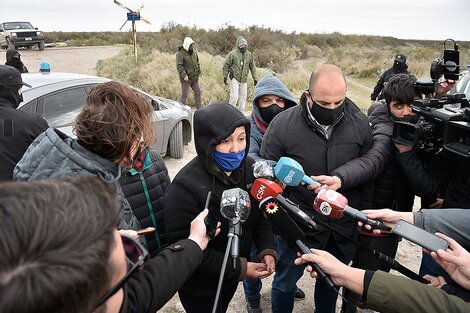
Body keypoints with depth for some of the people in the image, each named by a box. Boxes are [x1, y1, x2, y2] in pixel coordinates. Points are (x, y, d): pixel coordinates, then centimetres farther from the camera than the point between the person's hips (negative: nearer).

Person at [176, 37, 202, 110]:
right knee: (184, 95, -1)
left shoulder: (194, 51, 9)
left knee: (198, 92, 13)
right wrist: (184, 75, -27)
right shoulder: (181, 53, -14)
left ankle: (199, 109, 25)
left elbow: (197, 62, 21)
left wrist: (198, 72, 15)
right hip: (186, 79, -7)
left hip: (194, 78, 8)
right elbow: (179, 66, -20)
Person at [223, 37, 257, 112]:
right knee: (234, 96, -13)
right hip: (235, 78, -5)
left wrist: (255, 78, 12)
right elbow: (226, 65, -1)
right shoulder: (233, 53, -6)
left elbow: (252, 67, 15)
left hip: (244, 79, 5)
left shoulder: (249, 55, 7)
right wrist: (225, 76, -5)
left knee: (243, 96, 7)